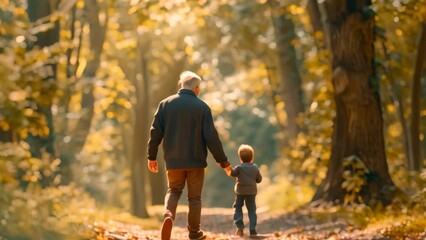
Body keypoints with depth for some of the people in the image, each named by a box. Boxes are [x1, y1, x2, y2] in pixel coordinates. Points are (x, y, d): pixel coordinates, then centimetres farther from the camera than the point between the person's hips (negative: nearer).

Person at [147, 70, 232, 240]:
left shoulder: (165, 104, 1)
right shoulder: (202, 107, -6)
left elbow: (155, 132, -1)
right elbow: (211, 137, -9)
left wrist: (152, 156, 10)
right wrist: (223, 161, -1)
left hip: (173, 160, 2)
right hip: (196, 160, -2)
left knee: (173, 191, 17)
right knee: (194, 197, 12)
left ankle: (169, 215, -12)